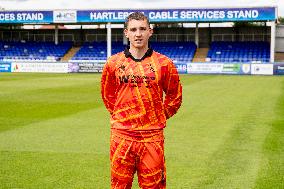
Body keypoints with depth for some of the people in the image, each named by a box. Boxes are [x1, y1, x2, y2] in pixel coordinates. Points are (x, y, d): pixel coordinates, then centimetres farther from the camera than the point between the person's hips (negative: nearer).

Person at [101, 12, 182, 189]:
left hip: (152, 137, -1)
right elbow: (107, 95, 20)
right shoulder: (114, 63, 4)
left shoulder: (163, 63, 1)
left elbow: (174, 96, 14)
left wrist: (160, 117, 10)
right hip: (121, 136, 1)